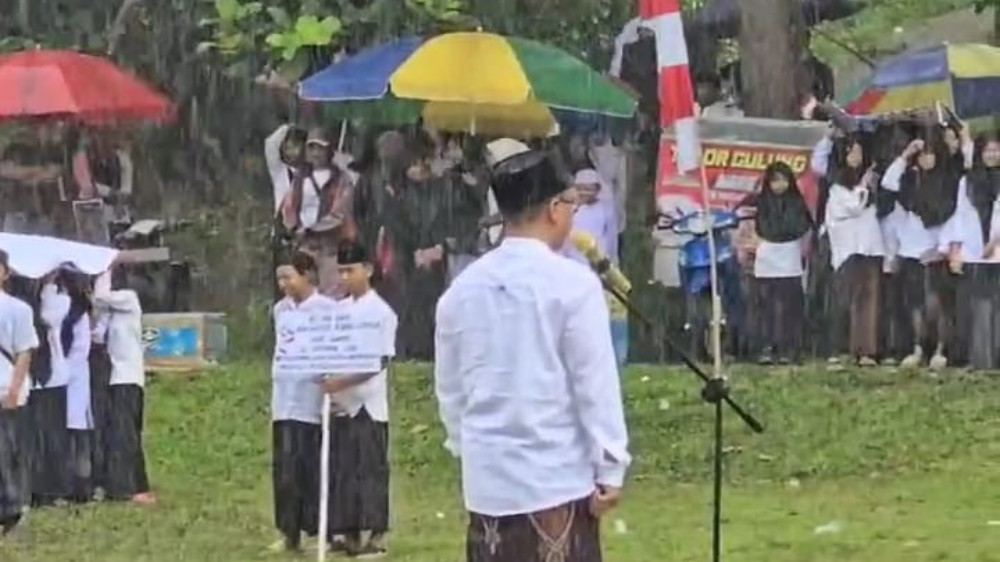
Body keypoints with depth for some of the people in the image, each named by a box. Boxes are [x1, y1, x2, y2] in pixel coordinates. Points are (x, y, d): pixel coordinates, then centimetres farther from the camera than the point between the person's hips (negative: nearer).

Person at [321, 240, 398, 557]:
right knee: (342, 469, 7)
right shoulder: (339, 310, 12)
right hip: (341, 403, 7)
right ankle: (348, 533, 12)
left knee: (371, 468, -4)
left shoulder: (381, 312, -8)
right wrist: (329, 382, -1)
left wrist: (343, 382, -24)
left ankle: (376, 534, -1)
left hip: (367, 404, -7)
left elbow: (378, 362, -15)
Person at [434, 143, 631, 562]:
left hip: (488, 478, 5)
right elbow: (596, 384, -10)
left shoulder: (463, 289, 6)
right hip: (558, 478, -5)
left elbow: (451, 387, 13)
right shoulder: (571, 283, -11)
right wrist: (610, 468, -4)